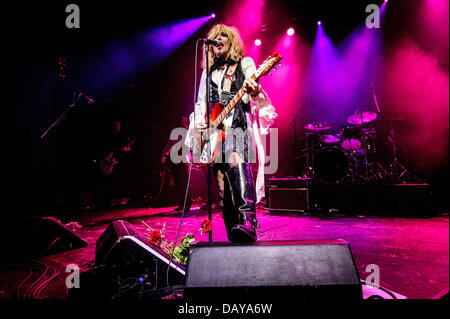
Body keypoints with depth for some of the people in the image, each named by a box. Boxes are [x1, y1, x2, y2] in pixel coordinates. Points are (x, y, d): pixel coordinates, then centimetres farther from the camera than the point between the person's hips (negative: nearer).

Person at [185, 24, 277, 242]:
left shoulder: (245, 63, 13)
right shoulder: (208, 71, 25)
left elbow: (248, 97, -2)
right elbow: (201, 102, 25)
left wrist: (253, 91, -26)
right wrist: (199, 123, 6)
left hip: (238, 126, -4)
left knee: (237, 161, -32)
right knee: (222, 186, -1)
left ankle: (247, 222, -40)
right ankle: (234, 235, 6)